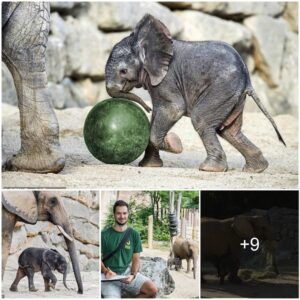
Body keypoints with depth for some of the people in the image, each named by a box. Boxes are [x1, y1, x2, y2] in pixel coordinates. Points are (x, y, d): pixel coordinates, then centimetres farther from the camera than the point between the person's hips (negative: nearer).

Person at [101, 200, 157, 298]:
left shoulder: (134, 235, 7)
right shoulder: (104, 235, -1)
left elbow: (136, 259, 7)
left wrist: (133, 275, -12)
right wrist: (106, 271, -18)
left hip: (127, 272, 3)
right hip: (109, 276, -3)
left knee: (152, 290, -20)